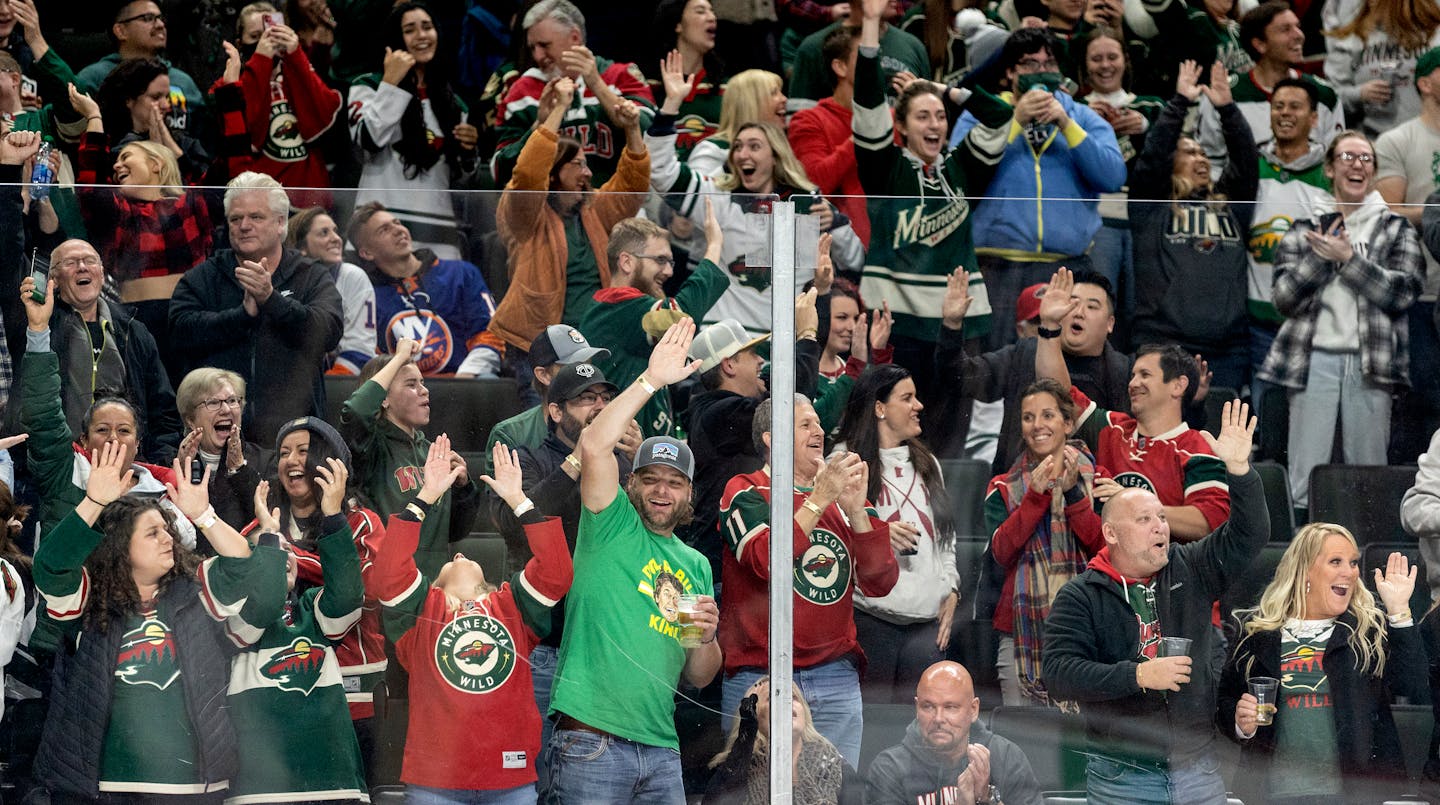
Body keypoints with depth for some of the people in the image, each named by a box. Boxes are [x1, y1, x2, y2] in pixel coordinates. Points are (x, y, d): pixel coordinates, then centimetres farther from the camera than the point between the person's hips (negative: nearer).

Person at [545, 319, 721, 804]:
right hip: (591, 743, -6)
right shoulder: (613, 526, 4)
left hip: (661, 749, 6)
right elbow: (594, 445, -14)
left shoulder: (696, 566, 19)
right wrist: (652, 381, -14)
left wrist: (707, 636, 0)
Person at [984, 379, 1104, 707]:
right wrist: (1036, 496, -13)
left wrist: (1072, 492, -13)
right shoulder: (1004, 488, 13)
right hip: (1022, 631, 1)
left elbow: (1104, 548, -4)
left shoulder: (1096, 479, 10)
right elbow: (1002, 553, -3)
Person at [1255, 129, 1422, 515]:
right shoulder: (1305, 229, 13)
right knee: (1306, 479, -6)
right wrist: (1321, 256, -9)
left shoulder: (1395, 229, 12)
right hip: (1315, 359, 0)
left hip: (1370, 361, 0)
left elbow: (1403, 292, -3)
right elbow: (1286, 297, 3)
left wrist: (1347, 258, -8)